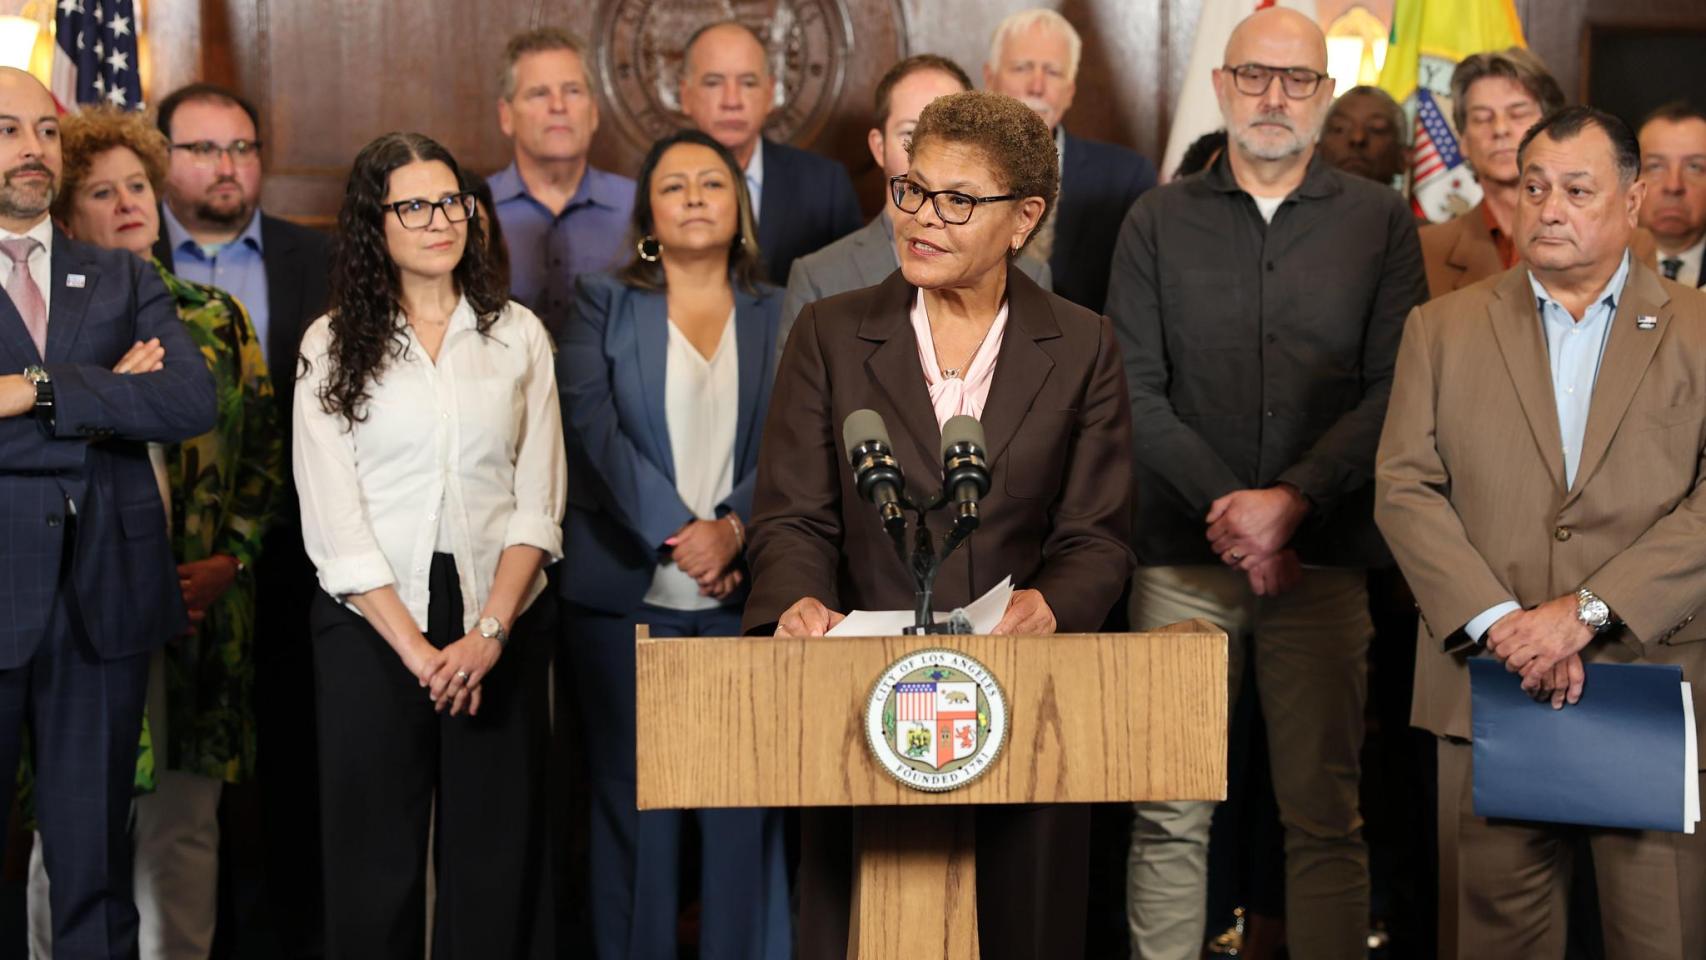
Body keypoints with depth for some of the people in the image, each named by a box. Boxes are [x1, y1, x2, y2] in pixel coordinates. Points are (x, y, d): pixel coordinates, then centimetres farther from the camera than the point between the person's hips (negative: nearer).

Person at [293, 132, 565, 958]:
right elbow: (332, 521, -3)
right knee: (375, 860, 3)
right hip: (372, 623, -1)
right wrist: (417, 650, -10)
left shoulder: (517, 334, 8)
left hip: (501, 621, 1)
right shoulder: (333, 346, 4)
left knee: (496, 858, 3)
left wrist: (490, 632, -10)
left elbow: (538, 502, 3)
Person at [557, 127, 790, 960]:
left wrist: (732, 528, -15)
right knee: (632, 800, 3)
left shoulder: (781, 316, 11)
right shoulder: (604, 305, 8)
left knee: (743, 802, 0)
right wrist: (675, 533, -15)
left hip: (744, 594, 1)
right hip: (627, 591, -1)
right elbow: (595, 428, -5)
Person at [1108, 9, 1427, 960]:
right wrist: (1226, 508, -8)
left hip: (1323, 555, 0)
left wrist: (1290, 502, -12)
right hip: (1182, 557, 1)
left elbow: (1395, 390, -1)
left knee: (1326, 817, 0)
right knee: (1172, 817, 1)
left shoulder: (1380, 221, 8)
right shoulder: (1159, 221, 10)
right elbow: (1136, 391, 3)